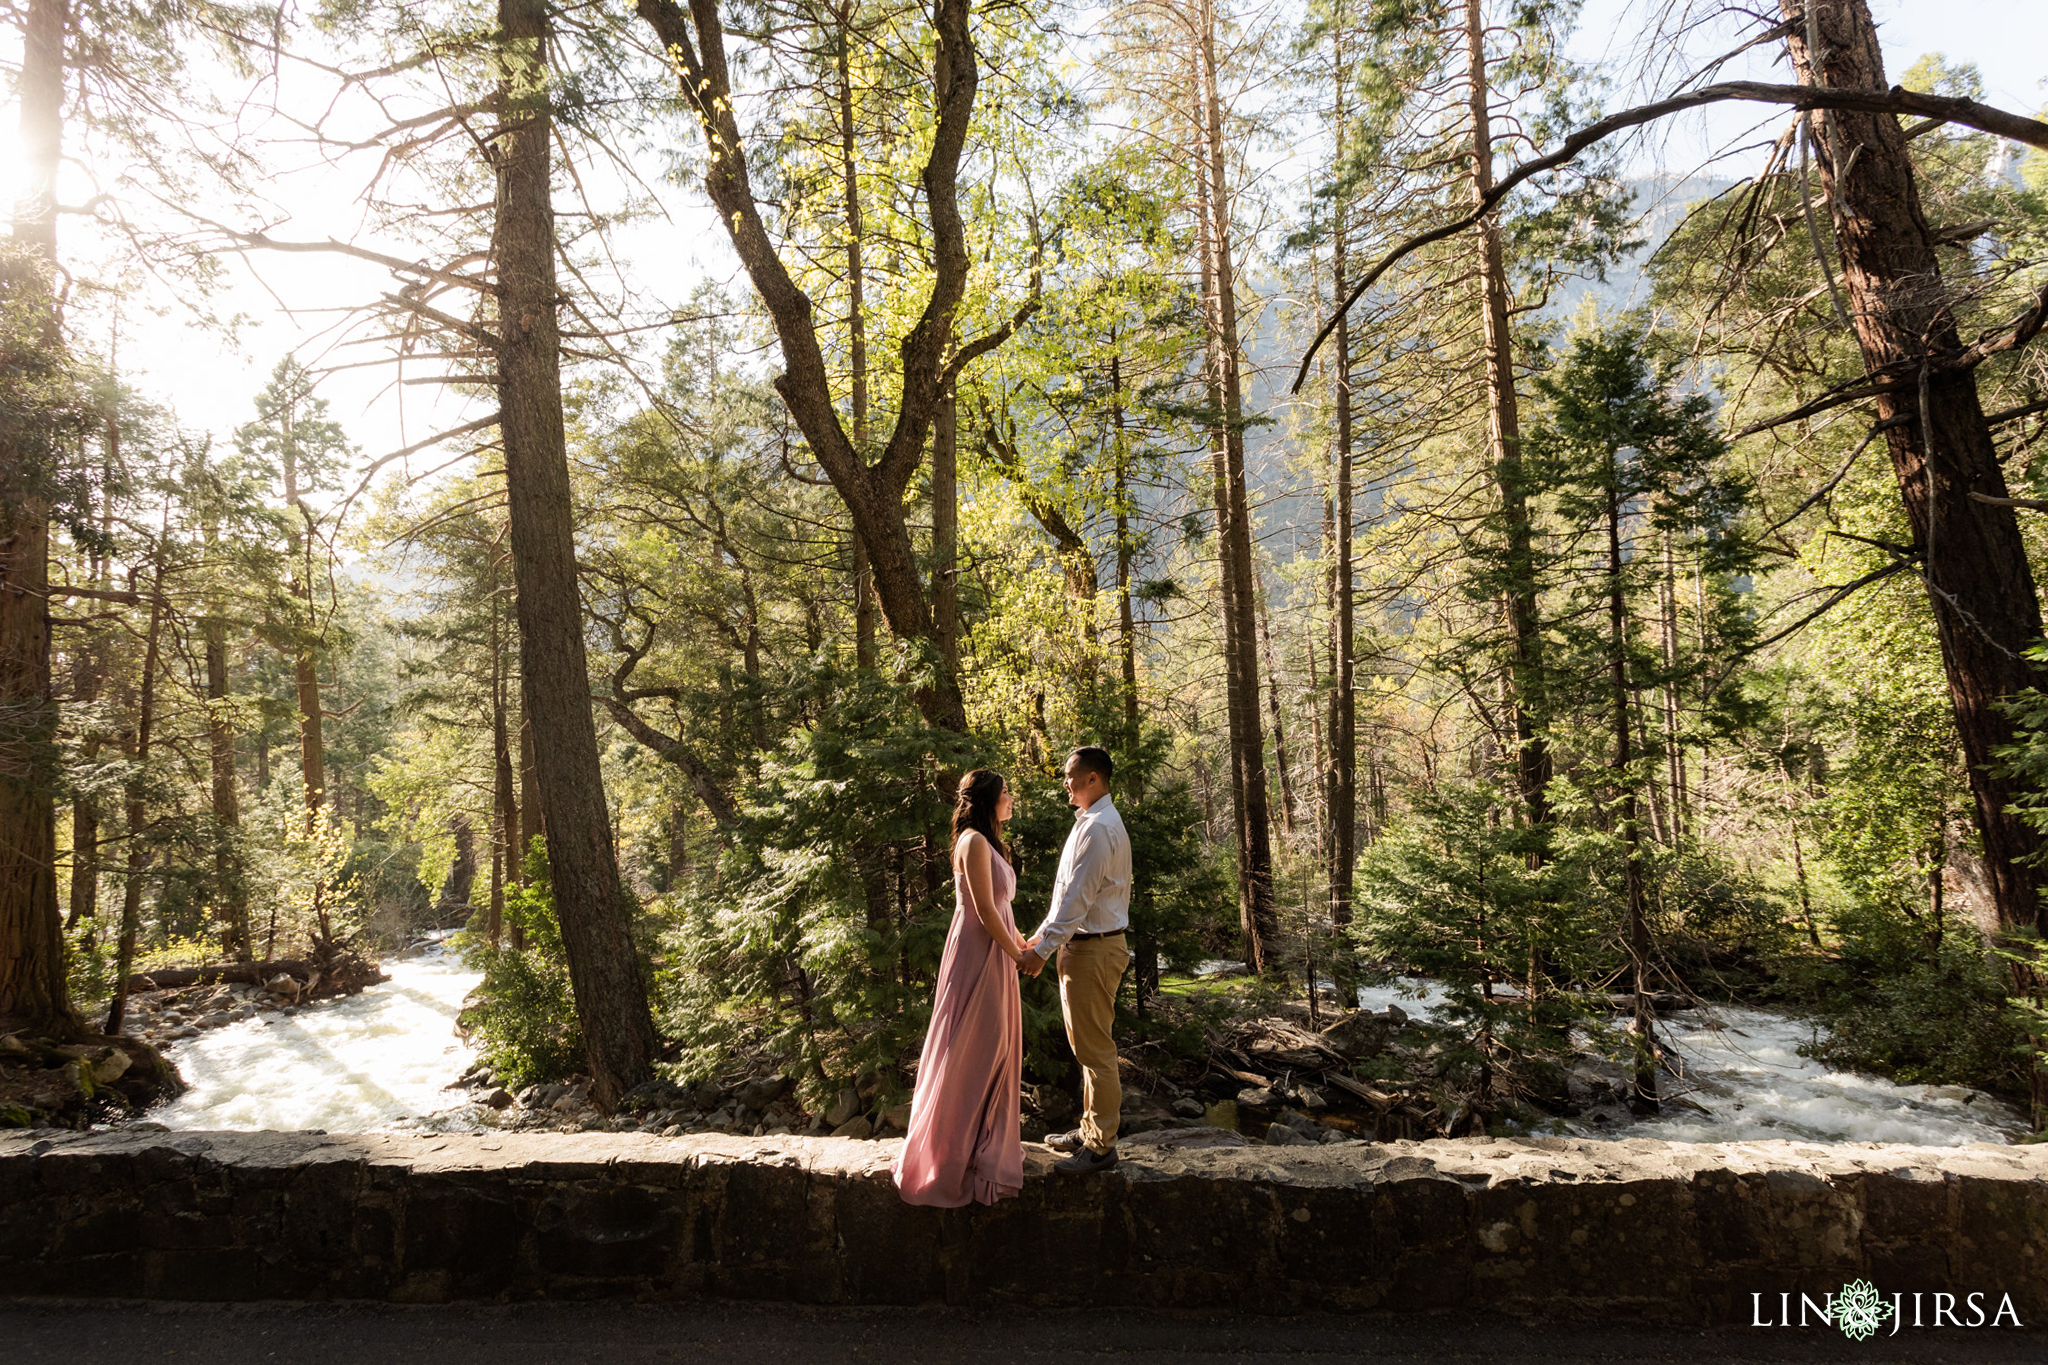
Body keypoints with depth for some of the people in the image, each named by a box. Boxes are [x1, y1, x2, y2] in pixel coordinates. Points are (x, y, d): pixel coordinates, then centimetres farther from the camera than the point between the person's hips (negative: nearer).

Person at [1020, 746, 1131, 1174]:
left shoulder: (1098, 828, -19)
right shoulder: (1093, 822, 14)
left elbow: (1077, 897, -23)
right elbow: (1071, 893, 19)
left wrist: (1043, 950, -21)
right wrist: (1042, 934, 18)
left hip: (1093, 950, -11)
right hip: (1085, 945, 11)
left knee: (1094, 1050, -2)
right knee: (1090, 1047, 18)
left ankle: (1101, 1147, 8)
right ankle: (1091, 1130, 30)